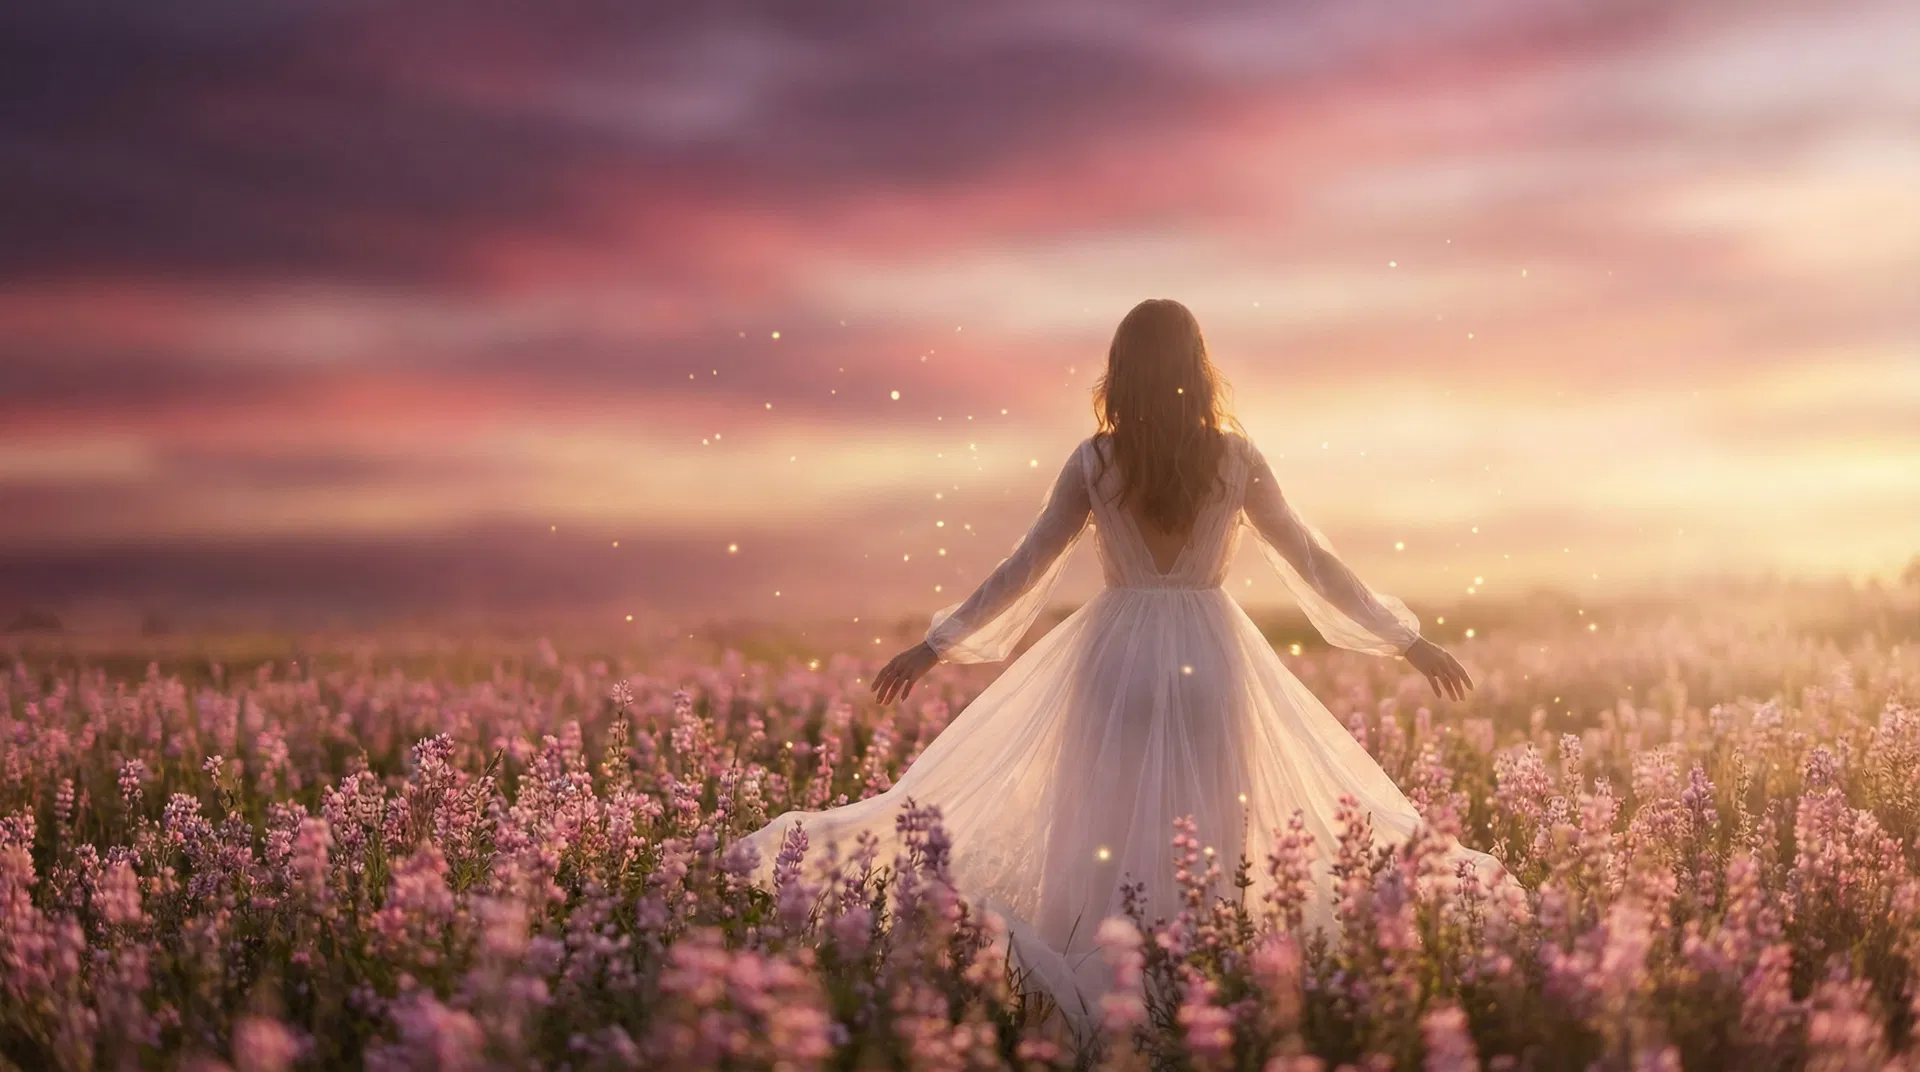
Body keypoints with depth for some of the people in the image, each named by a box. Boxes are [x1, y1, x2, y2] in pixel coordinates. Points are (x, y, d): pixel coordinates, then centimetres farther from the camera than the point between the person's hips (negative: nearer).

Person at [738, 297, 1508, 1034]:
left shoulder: (1094, 461, -1)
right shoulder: (1235, 457, 0)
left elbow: (1026, 567, 2)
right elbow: (1309, 560, 4)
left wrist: (937, 644, 12)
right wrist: (1408, 639, 14)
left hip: (1117, 654, 0)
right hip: (1209, 656, 0)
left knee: (1104, 824, 7)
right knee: (1206, 833, 6)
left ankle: (1094, 985, 3)